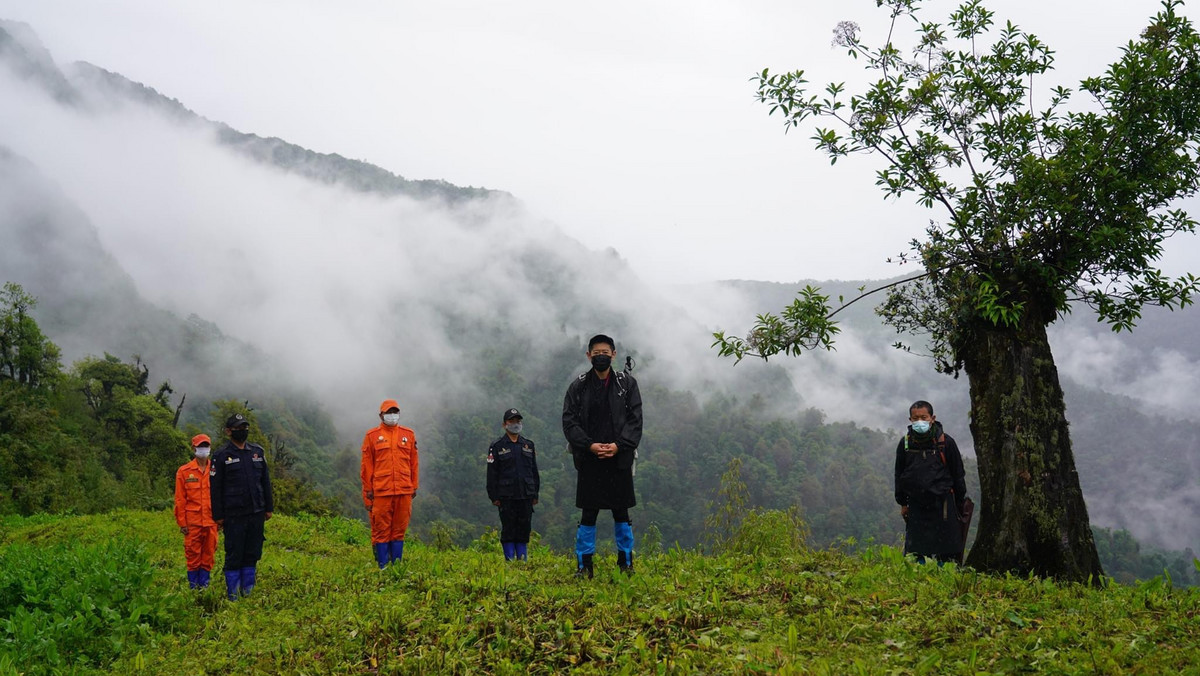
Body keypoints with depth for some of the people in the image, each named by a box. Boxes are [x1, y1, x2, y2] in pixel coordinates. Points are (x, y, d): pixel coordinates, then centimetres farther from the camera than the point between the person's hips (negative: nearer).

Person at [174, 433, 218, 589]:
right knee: (193, 555, 3)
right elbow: (180, 499, 1)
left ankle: (205, 586, 15)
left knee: (208, 555, 6)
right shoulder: (184, 471, 2)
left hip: (211, 522, 2)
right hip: (193, 522, -2)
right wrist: (182, 522, -2)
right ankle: (193, 587, 12)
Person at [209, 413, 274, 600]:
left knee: (252, 554, 9)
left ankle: (248, 591, 19)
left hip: (256, 514, 4)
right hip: (234, 515, -4)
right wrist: (218, 516, -6)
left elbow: (265, 482, 15)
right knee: (234, 556, 0)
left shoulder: (258, 452, 11)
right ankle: (232, 596, 9)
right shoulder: (221, 456, -3)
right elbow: (215, 488, -3)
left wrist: (269, 507, 12)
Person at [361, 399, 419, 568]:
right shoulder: (372, 436, 4)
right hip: (381, 491, -2)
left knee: (399, 529, 7)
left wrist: (414, 486, 10)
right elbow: (367, 465, 4)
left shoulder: (408, 435, 11)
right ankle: (382, 566, 7)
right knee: (381, 529, 1)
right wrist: (368, 489, 0)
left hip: (404, 491, 2)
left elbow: (413, 462, 13)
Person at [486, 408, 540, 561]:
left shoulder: (529, 445, 13)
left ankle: (523, 559, 12)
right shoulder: (497, 446, 1)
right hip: (506, 496, -3)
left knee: (524, 529, 5)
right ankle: (509, 560, 6)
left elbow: (534, 471, 15)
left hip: (526, 495, 3)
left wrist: (535, 494, 11)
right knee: (508, 530, 0)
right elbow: (492, 474, -1)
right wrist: (494, 497, -6)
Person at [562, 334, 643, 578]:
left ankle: (626, 564, 21)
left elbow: (635, 420, 0)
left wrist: (618, 445, -14)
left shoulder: (627, 383, 5)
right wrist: (590, 445, -14)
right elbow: (569, 422, -1)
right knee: (588, 515, 2)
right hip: (589, 460, 0)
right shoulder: (578, 386, 4)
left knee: (621, 513, 8)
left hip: (619, 459, 1)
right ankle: (583, 565, 12)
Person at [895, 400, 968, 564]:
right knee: (913, 552, 3)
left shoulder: (946, 442, -4)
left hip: (942, 503, -2)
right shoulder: (905, 444, 3)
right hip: (916, 504, 2)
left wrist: (960, 502, 5)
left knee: (946, 553, 1)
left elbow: (958, 473, 4)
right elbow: (899, 475, 12)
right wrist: (902, 503, 12)